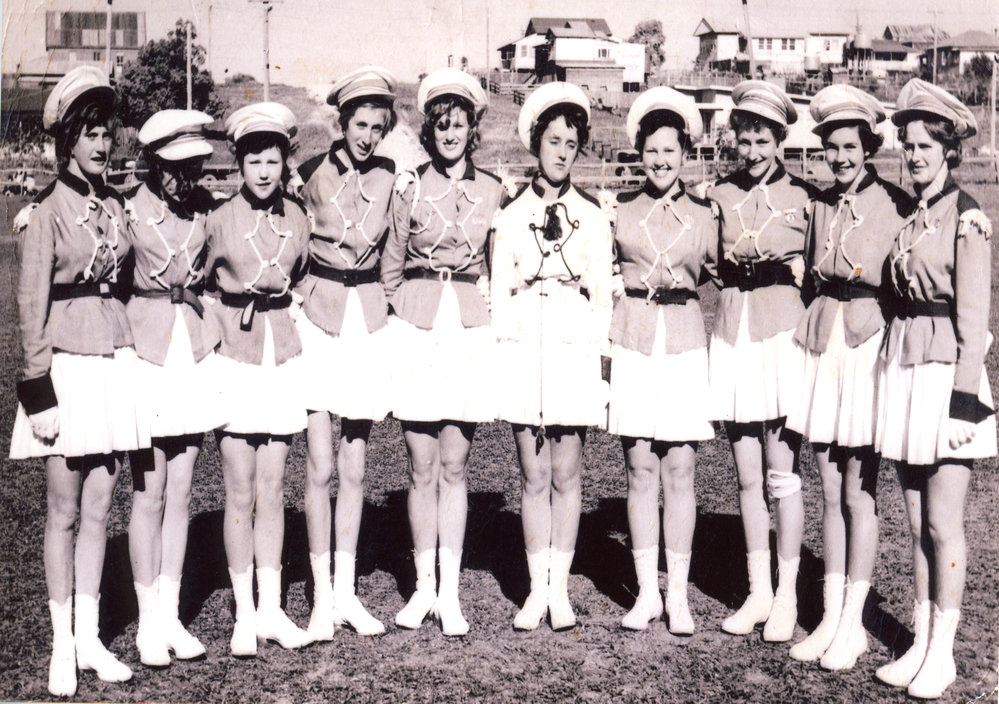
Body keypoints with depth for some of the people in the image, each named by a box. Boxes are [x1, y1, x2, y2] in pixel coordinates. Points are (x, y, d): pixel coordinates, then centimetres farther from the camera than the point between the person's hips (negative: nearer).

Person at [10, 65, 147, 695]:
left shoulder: (115, 205, 11)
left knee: (99, 507, 8)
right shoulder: (46, 212, -6)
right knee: (64, 510, 2)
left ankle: (89, 636, 17)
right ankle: (62, 644, 12)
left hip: (116, 359, 5)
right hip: (67, 364, -5)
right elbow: (33, 305, -8)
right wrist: (39, 392, -11)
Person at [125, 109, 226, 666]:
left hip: (195, 350, 4)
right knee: (150, 495, 0)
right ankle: (149, 623, 12)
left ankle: (171, 614, 17)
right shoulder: (128, 210, -8)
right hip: (146, 352, -4)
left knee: (181, 493, 8)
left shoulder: (206, 206, 5)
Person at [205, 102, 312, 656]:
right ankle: (244, 616, 9)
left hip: (283, 358, 3)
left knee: (272, 489, 6)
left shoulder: (297, 218, 5)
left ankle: (271, 610, 14)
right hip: (235, 358, -3)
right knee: (240, 491, -1)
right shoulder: (220, 220, -4)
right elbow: (204, 285, 7)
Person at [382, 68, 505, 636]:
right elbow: (391, 267, 12)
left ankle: (450, 592, 8)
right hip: (417, 329, 0)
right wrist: (405, 313, 7)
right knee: (423, 467, 2)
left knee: (454, 466, 2)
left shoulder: (492, 192, 8)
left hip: (470, 329, 1)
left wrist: (489, 313, 12)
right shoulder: (410, 189, 4)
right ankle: (423, 585, 14)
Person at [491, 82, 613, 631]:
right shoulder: (510, 216, 8)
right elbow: (499, 294, 8)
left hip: (575, 354, 0)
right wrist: (501, 355, 0)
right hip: (523, 354, 0)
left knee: (566, 476, 3)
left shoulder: (592, 219, 8)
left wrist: (600, 361, 1)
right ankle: (536, 589, 13)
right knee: (534, 476, 3)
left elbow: (602, 297, 8)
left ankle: (559, 588, 13)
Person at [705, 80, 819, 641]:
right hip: (733, 335, 4)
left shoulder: (803, 197, 1)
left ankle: (787, 597, 9)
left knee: (783, 474, -1)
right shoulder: (719, 196, 10)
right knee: (748, 476, 8)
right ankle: (758, 591, 18)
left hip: (784, 336, -3)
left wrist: (790, 270, -9)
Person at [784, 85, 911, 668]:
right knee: (831, 492, 9)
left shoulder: (898, 205, -5)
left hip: (870, 344, -5)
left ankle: (853, 624, 10)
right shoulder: (822, 205, 12)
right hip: (823, 346, 5)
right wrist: (806, 337, 11)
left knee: (859, 494, -1)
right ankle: (830, 617, 17)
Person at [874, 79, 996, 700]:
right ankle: (920, 644, 19)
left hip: (945, 372, -7)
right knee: (917, 520, 10)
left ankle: (942, 653, 9)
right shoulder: (907, 215, 13)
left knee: (943, 523, -2)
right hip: (902, 367, 7)